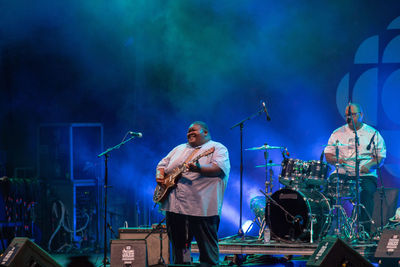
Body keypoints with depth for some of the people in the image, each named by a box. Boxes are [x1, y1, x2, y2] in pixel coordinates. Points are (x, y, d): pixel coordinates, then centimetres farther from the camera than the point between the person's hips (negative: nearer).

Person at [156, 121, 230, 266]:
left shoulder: (217, 148, 1)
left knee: (207, 248, -5)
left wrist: (199, 169, -31)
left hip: (202, 208, -6)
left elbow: (219, 168, -15)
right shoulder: (179, 149, 22)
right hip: (174, 205, 6)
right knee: (178, 246, 12)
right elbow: (162, 164, 25)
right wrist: (160, 175, 2)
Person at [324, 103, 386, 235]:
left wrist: (369, 165, -17)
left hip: (365, 175, -2)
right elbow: (328, 155, 13)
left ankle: (365, 229, -30)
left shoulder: (373, 134, 8)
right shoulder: (338, 133, 14)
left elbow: (381, 157, 4)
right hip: (341, 173, 2)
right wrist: (336, 160, -11)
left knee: (368, 191, -32)